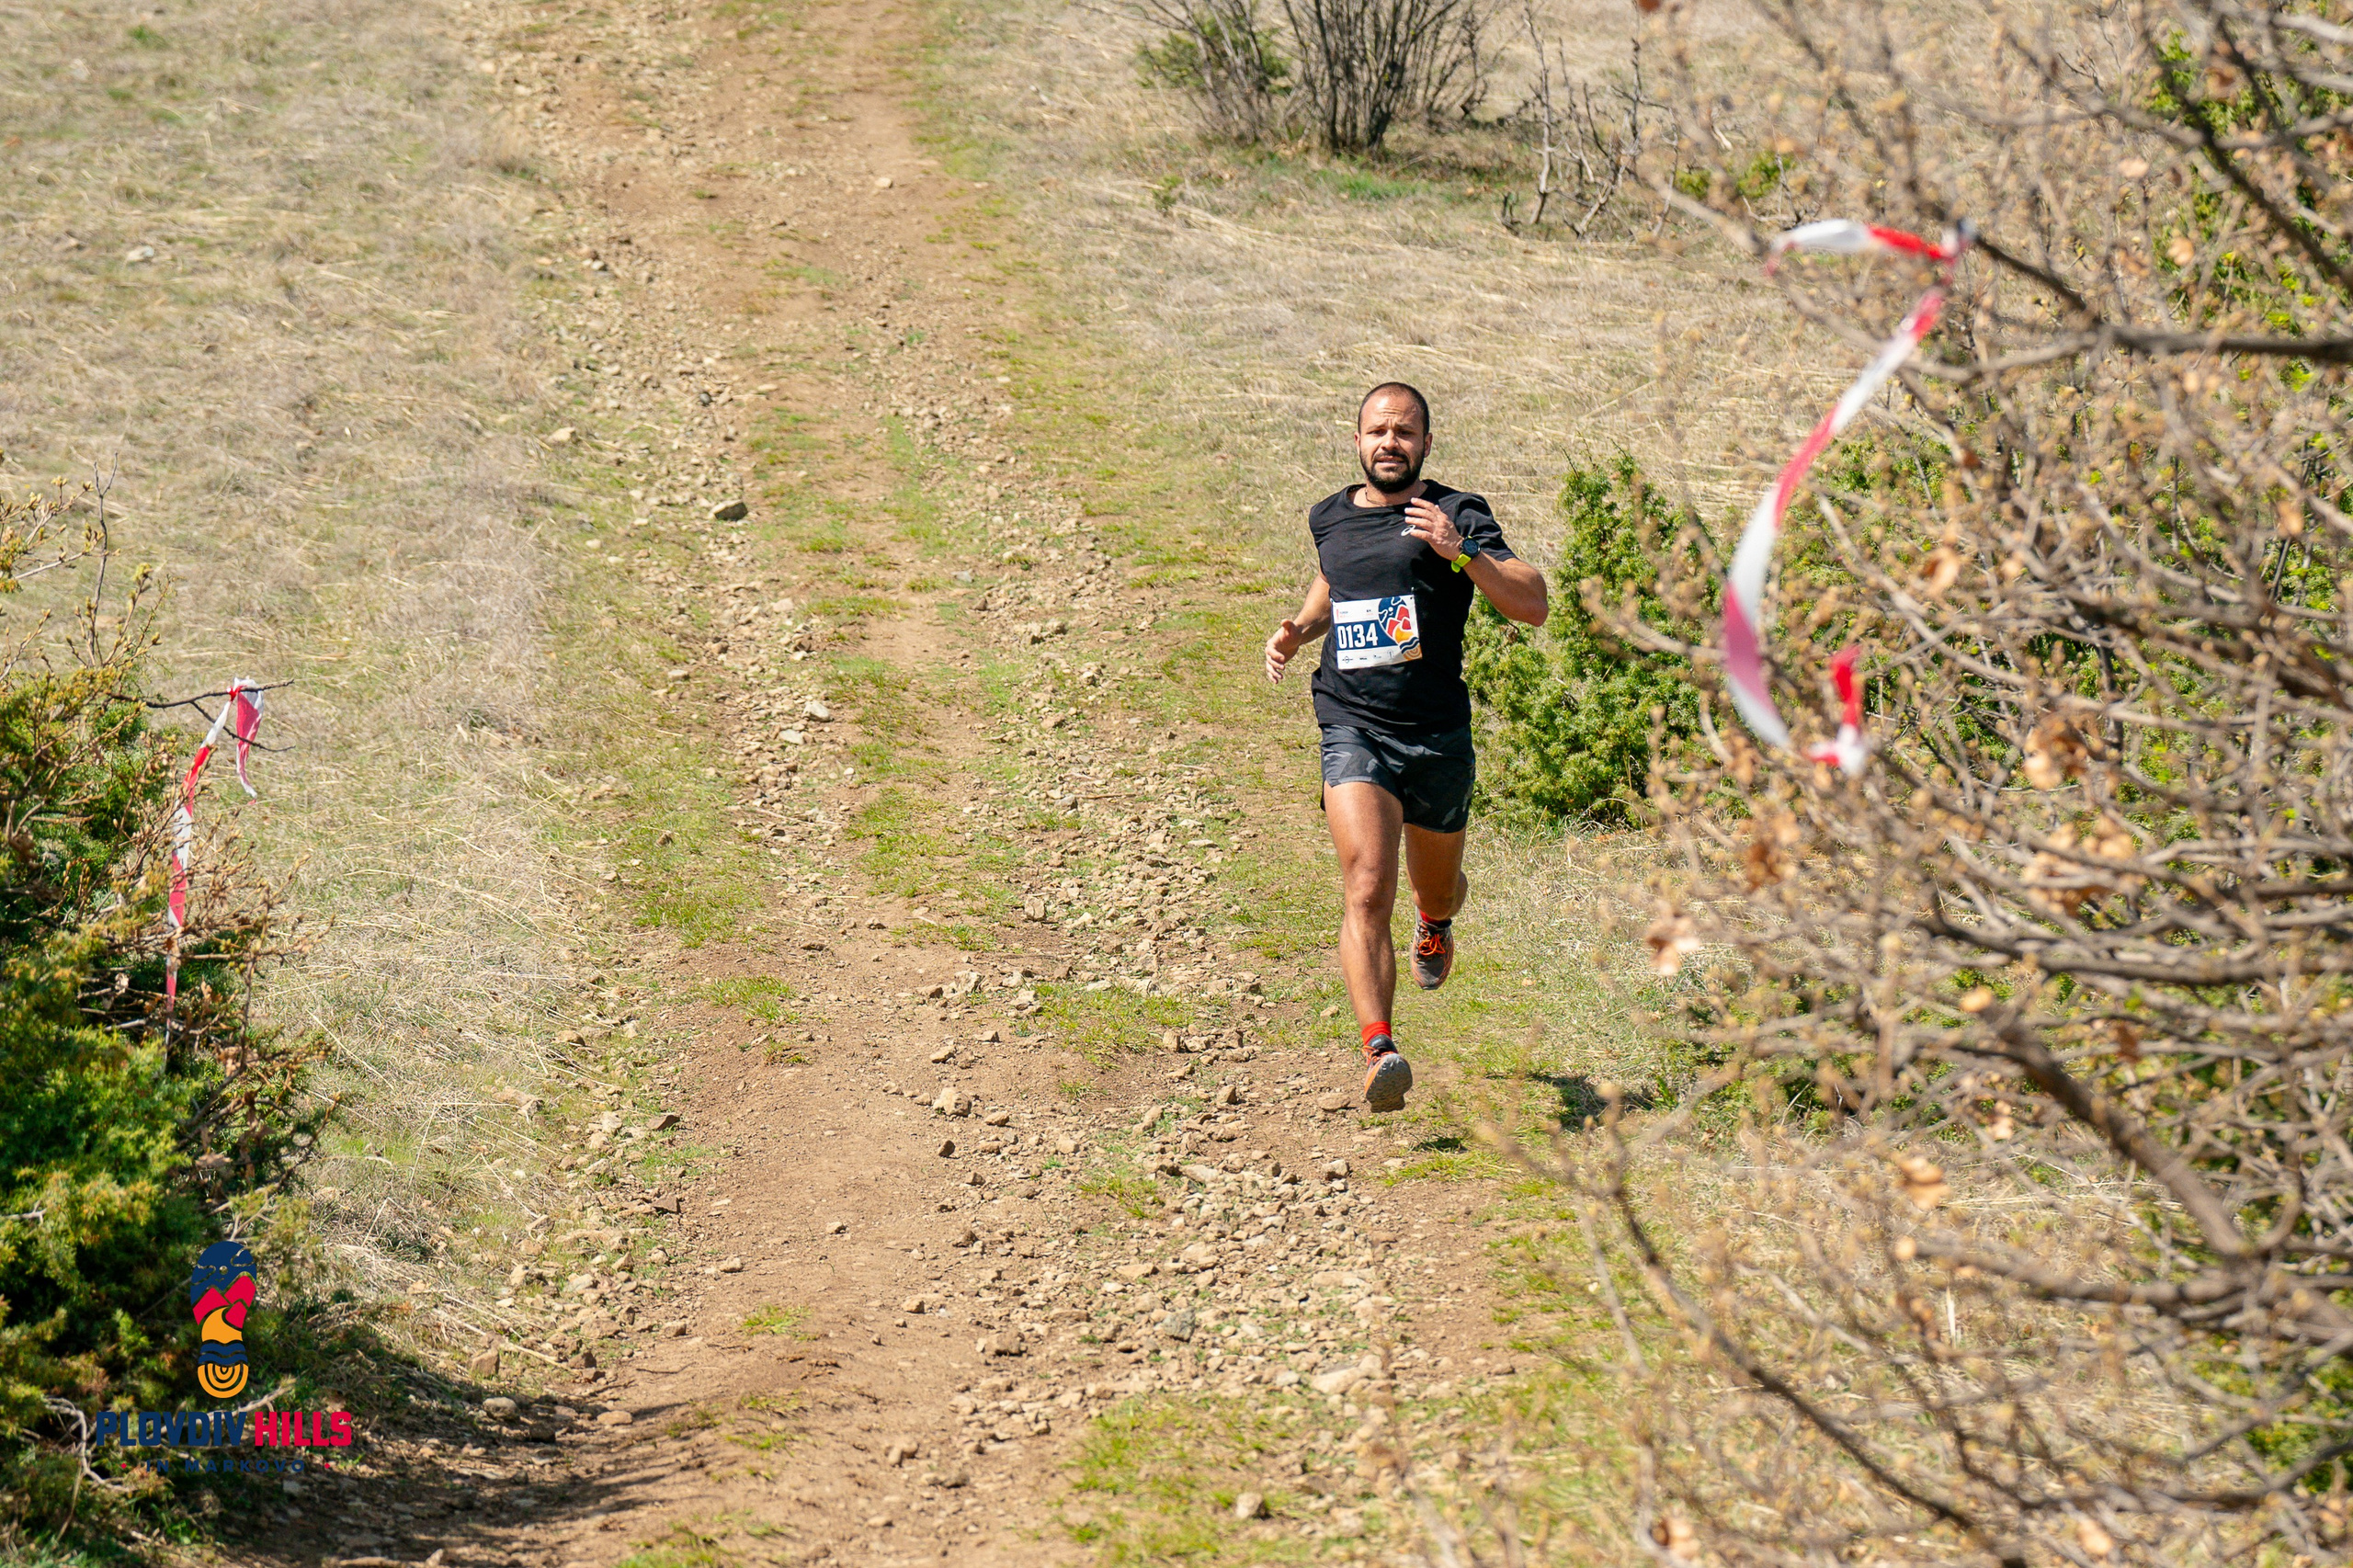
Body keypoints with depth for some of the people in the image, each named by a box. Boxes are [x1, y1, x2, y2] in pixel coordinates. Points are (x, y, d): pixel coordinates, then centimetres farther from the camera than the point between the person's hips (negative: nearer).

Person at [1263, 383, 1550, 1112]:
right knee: (1367, 890, -21)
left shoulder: (1457, 515, -2)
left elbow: (1535, 605, -11)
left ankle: (1438, 917, 60)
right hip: (1353, 732, 0)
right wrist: (1299, 629, 14)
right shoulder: (1329, 518, 10)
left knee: (1434, 891, 21)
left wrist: (1463, 552, -24)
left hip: (1438, 738, 0)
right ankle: (1379, 1052, -29)